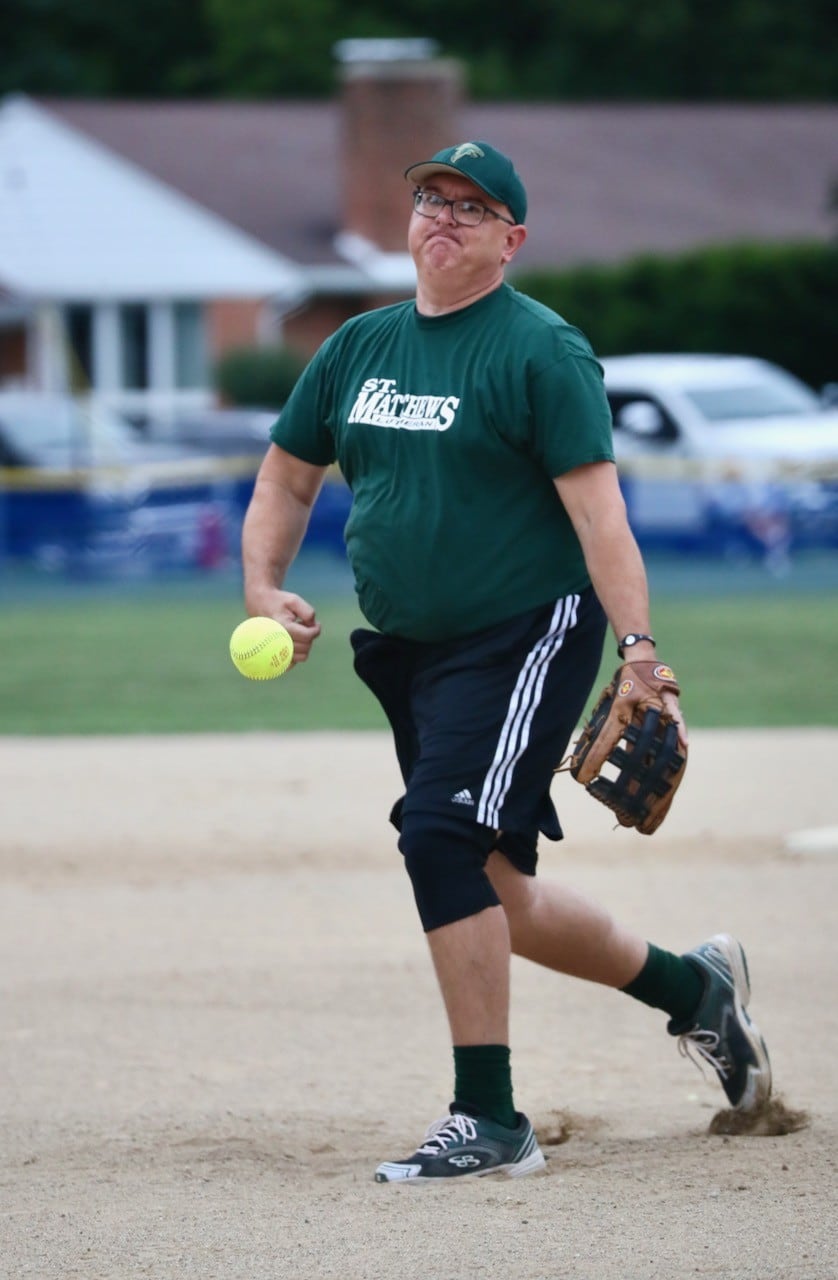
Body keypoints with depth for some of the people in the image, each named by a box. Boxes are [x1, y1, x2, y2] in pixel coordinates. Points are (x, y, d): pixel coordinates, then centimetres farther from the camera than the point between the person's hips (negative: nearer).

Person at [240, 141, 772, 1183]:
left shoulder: (541, 352, -10)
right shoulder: (358, 347, 10)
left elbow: (597, 511, -17)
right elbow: (285, 480, 18)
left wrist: (639, 651, -27)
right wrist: (263, 589, 0)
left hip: (526, 637, -7)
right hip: (408, 654, 7)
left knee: (443, 837, -21)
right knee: (489, 892, 10)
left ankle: (489, 1121, -16)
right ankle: (690, 986, 31)